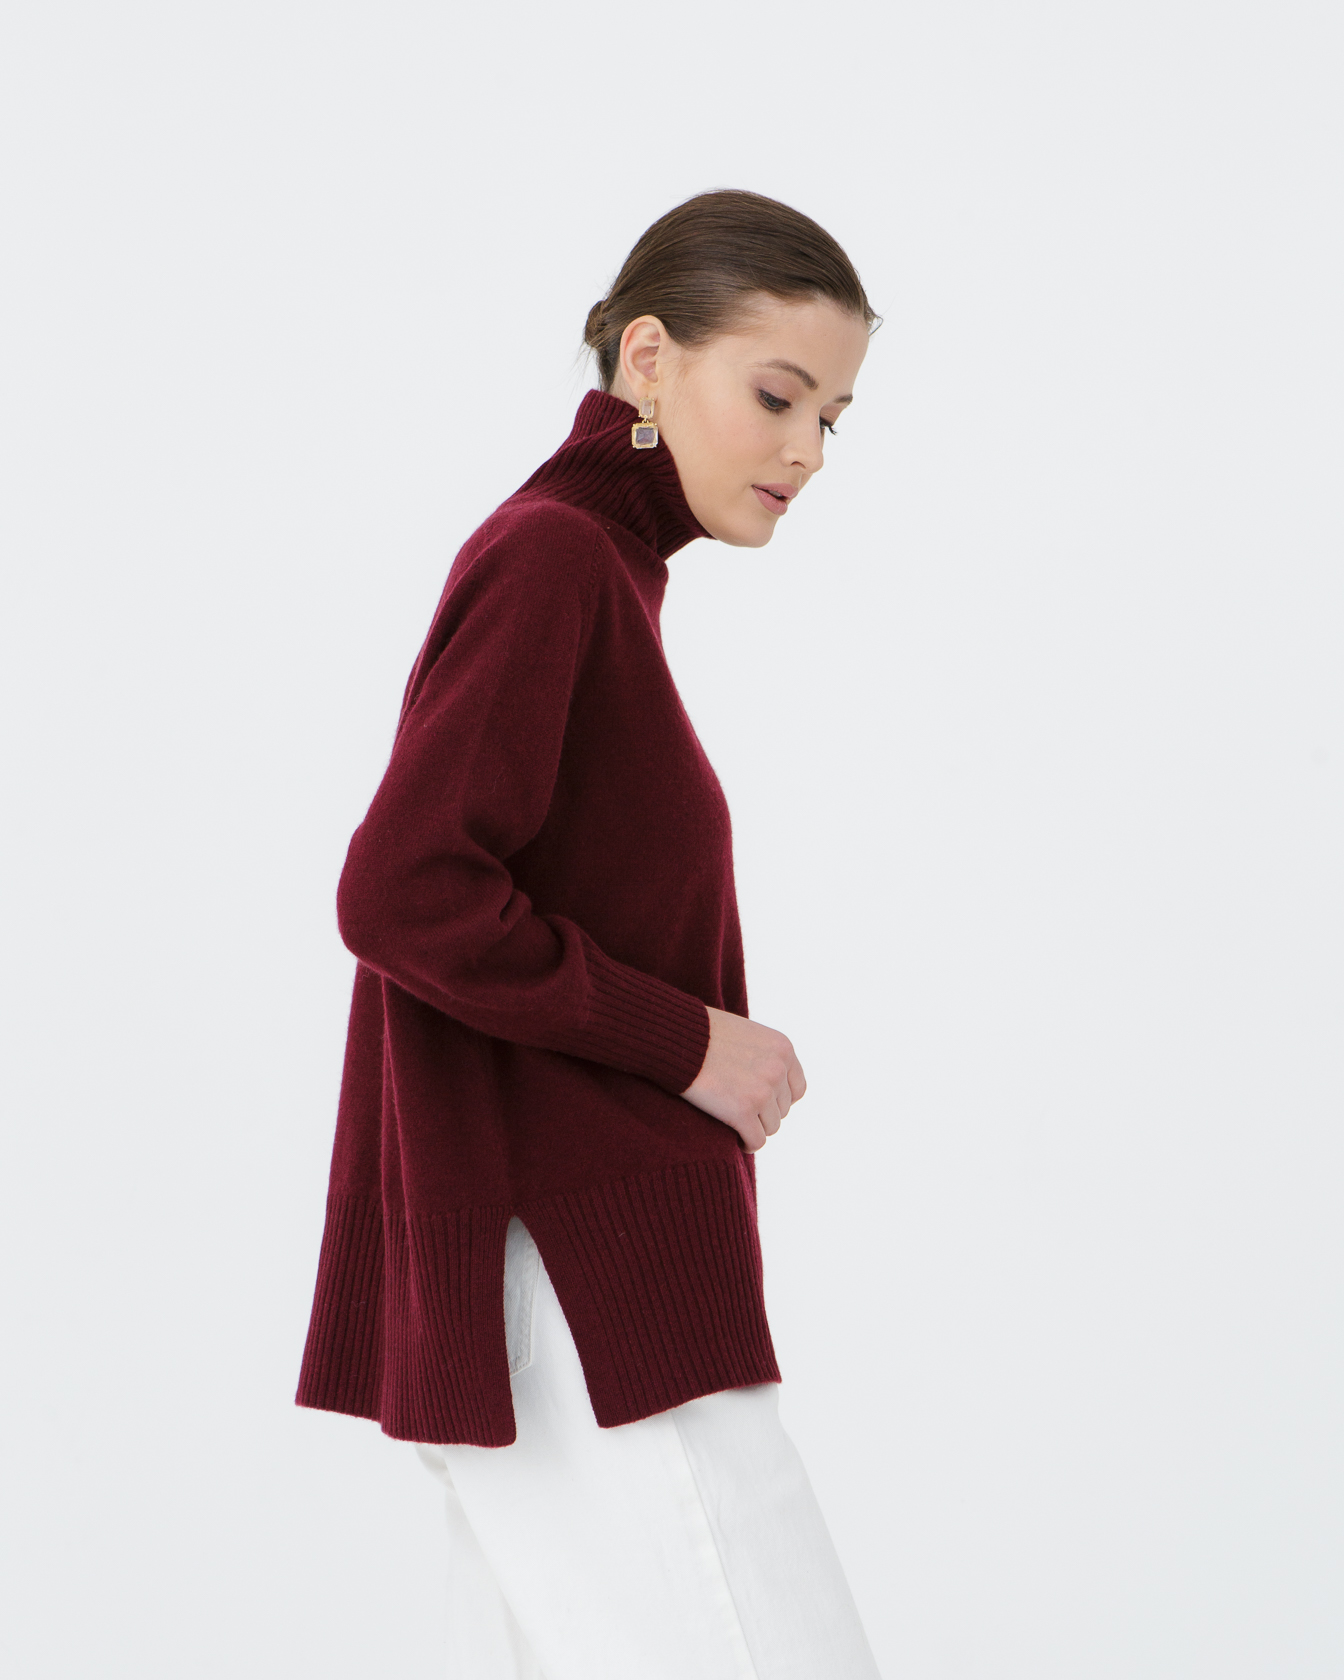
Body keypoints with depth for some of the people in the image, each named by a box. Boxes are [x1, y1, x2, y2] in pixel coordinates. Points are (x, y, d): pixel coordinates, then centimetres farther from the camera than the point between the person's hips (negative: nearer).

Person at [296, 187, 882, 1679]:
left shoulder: (592, 571, 16)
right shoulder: (549, 558, -11)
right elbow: (400, 895, -21)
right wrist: (688, 1039, -15)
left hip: (578, 1264, 9)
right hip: (576, 1275, -9)